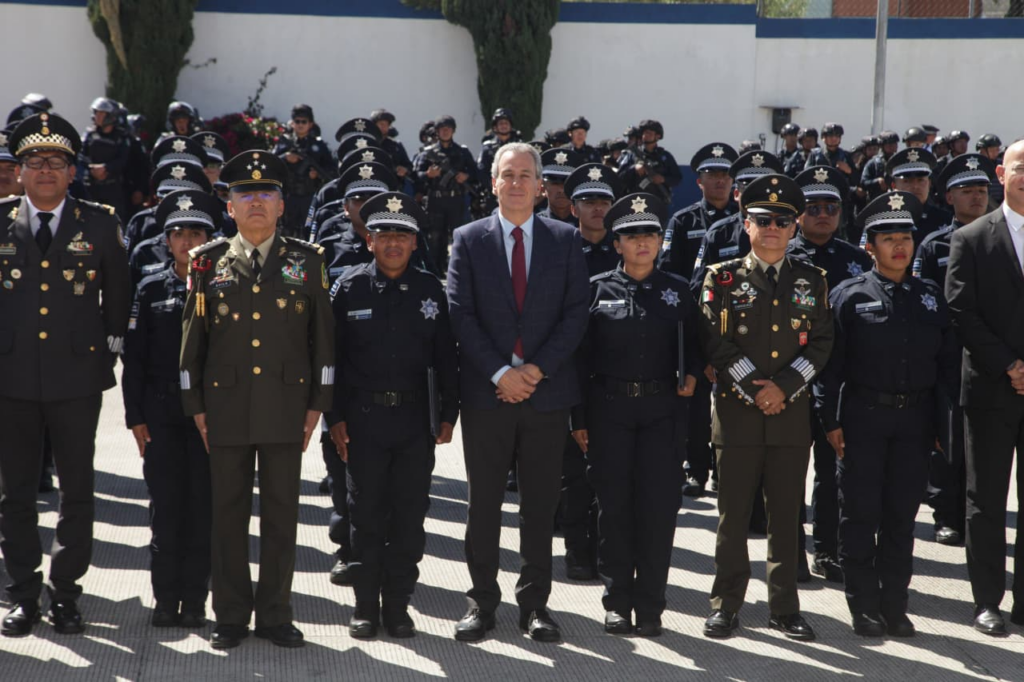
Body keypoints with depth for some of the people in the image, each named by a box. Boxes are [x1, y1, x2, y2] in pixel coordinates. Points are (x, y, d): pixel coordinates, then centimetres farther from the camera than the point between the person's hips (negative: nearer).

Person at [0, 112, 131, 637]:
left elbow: (117, 296, 11)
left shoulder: (99, 224, 3)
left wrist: (109, 350, 6)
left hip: (77, 376, -1)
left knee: (77, 490, 5)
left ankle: (65, 592, 16)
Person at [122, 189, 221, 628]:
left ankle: (195, 599, 11)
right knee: (165, 505, 3)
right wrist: (136, 416, 0)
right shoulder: (151, 290, 6)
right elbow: (134, 358, 5)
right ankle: (166, 598, 14)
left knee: (202, 506, 2)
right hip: (162, 414, 1)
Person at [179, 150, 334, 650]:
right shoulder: (209, 262, 6)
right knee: (228, 514, 5)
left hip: (286, 406, 0)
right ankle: (231, 617, 16)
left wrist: (317, 403, 2)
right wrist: (196, 406, 4)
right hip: (226, 407, 0)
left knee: (282, 514, 5)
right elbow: (193, 338, 8)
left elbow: (323, 336, 6)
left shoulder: (307, 261, 5)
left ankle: (275, 614, 16)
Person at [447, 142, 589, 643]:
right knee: (484, 505, 4)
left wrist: (537, 368, -10)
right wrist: (499, 372, -12)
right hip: (486, 394, 0)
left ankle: (534, 603, 16)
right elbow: (460, 315, -2)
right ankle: (482, 602, 14)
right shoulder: (469, 240, 5)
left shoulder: (566, 240, 7)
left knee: (540, 506, 7)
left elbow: (576, 314, 1)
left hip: (547, 390, 1)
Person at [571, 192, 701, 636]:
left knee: (659, 507, -2)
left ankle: (650, 607, 9)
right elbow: (581, 357, 4)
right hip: (609, 408, -1)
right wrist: (578, 420, 0)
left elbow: (693, 343, 16)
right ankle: (617, 603, 15)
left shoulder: (677, 290, 8)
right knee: (614, 507, 3)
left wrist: (691, 374, -7)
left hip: (662, 409, 1)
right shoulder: (598, 289, 4)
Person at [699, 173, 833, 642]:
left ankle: (784, 608, 17)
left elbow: (821, 343, 3)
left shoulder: (811, 280, 9)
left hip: (792, 412, 2)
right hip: (737, 412, -2)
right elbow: (716, 342, -5)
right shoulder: (723, 278, 2)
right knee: (733, 515, 3)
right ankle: (726, 604, 13)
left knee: (786, 515, 7)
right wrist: (755, 391, -12)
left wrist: (784, 387, -10)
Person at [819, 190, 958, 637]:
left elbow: (948, 361, 10)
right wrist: (831, 420, -8)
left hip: (915, 420, 3)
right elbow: (831, 363, -4)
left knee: (902, 515, 8)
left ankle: (894, 607, 18)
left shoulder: (930, 296, 9)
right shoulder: (849, 296, -2)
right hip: (862, 418, -3)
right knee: (859, 514, 1)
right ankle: (864, 608, 12)